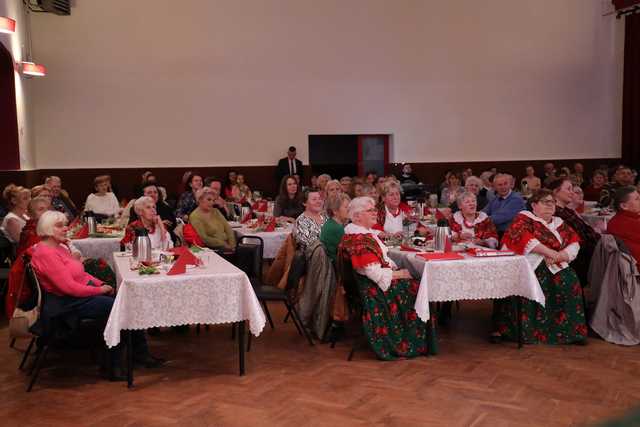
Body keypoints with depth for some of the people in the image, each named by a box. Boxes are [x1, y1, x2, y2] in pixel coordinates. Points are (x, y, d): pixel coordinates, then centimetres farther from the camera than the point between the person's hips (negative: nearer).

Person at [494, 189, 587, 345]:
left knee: (569, 280, -24)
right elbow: (521, 236, -11)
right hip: (530, 265, -4)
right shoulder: (524, 218, 9)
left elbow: (574, 244, 12)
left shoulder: (559, 224, 24)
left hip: (555, 267, 4)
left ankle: (571, 330, -18)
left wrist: (559, 256, -10)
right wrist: (549, 251, -18)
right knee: (540, 281, -33)